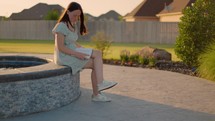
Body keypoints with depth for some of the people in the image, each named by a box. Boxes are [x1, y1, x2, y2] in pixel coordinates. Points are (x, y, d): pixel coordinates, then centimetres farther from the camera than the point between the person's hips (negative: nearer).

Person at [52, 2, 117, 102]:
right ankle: (100, 83, -13)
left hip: (72, 54, 8)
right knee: (97, 54, -17)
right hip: (64, 56, -8)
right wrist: (77, 54, -25)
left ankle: (96, 94, -10)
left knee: (95, 65, -12)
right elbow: (60, 47, -19)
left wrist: (84, 50, 3)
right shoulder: (61, 26, -14)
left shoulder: (74, 25, 15)